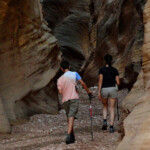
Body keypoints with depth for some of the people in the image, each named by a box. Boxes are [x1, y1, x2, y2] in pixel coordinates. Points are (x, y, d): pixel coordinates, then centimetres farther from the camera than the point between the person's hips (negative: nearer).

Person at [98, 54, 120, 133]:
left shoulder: (102, 70, -2)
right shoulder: (115, 70, 3)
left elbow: (100, 81, -10)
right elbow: (118, 83, 2)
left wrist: (99, 92, -10)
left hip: (104, 90, 0)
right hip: (113, 89, 0)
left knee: (105, 106, 23)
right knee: (112, 109, 4)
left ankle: (105, 121, 1)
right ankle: (111, 127, -6)